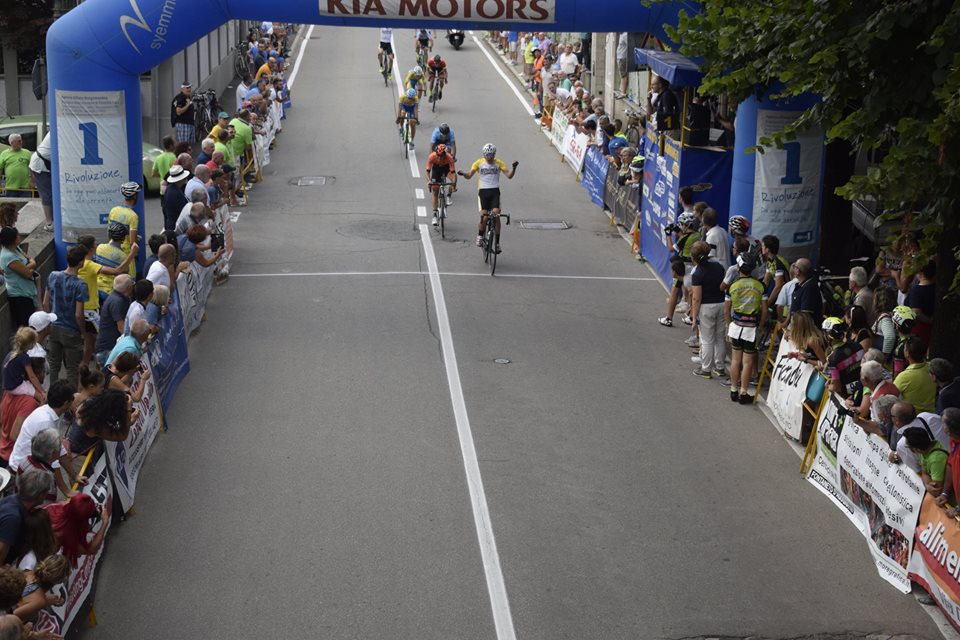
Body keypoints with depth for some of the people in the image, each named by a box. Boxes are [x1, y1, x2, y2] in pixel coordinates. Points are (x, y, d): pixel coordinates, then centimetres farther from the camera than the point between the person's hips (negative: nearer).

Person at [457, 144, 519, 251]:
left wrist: (514, 168, -20)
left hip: (495, 191, 0)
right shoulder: (479, 163, 4)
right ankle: (480, 236, 20)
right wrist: (463, 174, -23)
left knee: (496, 215, -13)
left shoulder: (498, 163, 5)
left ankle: (497, 242, -5)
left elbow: (509, 175, -1)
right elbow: (469, 175, -1)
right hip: (483, 191, 0)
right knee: (484, 217, -9)